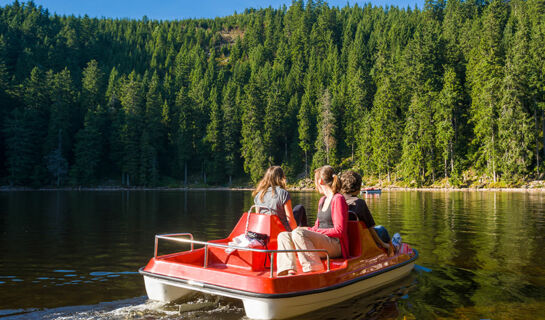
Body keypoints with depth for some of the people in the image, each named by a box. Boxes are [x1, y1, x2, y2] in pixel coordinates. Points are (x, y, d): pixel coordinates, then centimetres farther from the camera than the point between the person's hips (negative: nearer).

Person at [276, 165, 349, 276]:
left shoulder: (338, 199, -8)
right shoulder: (322, 200, 20)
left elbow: (339, 231, -14)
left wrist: (312, 231, -13)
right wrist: (309, 230, 1)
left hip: (335, 244, -9)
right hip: (321, 240, 9)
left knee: (298, 233, -30)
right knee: (283, 236, -6)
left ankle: (314, 270, -27)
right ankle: (289, 271, -24)